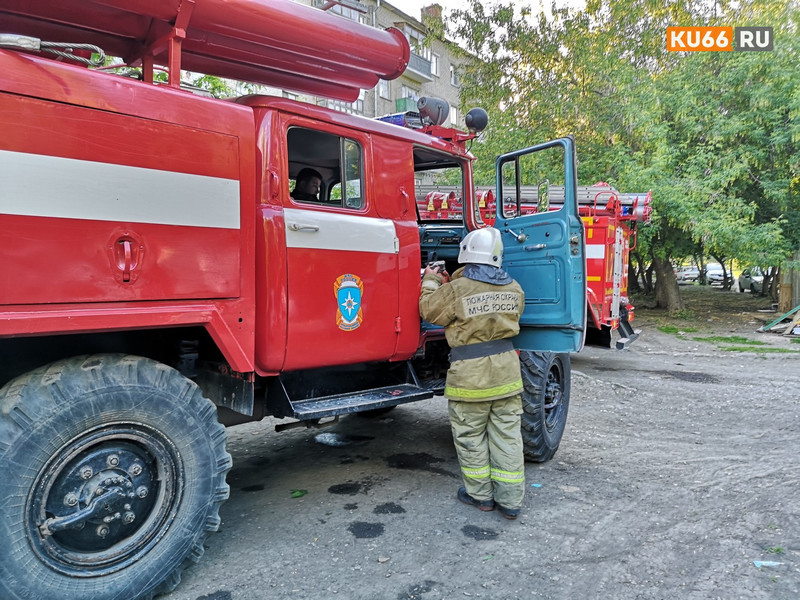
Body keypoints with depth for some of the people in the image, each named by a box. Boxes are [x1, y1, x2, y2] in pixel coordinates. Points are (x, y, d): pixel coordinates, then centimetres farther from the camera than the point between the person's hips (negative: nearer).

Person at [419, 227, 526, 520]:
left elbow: (428, 309, -1)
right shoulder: (514, 289, 4)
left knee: (470, 436, 12)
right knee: (506, 435, 12)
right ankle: (510, 500, 19)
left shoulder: (457, 289, -15)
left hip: (470, 374, -5)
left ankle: (480, 494, 24)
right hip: (506, 369, 5)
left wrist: (431, 281, 16)